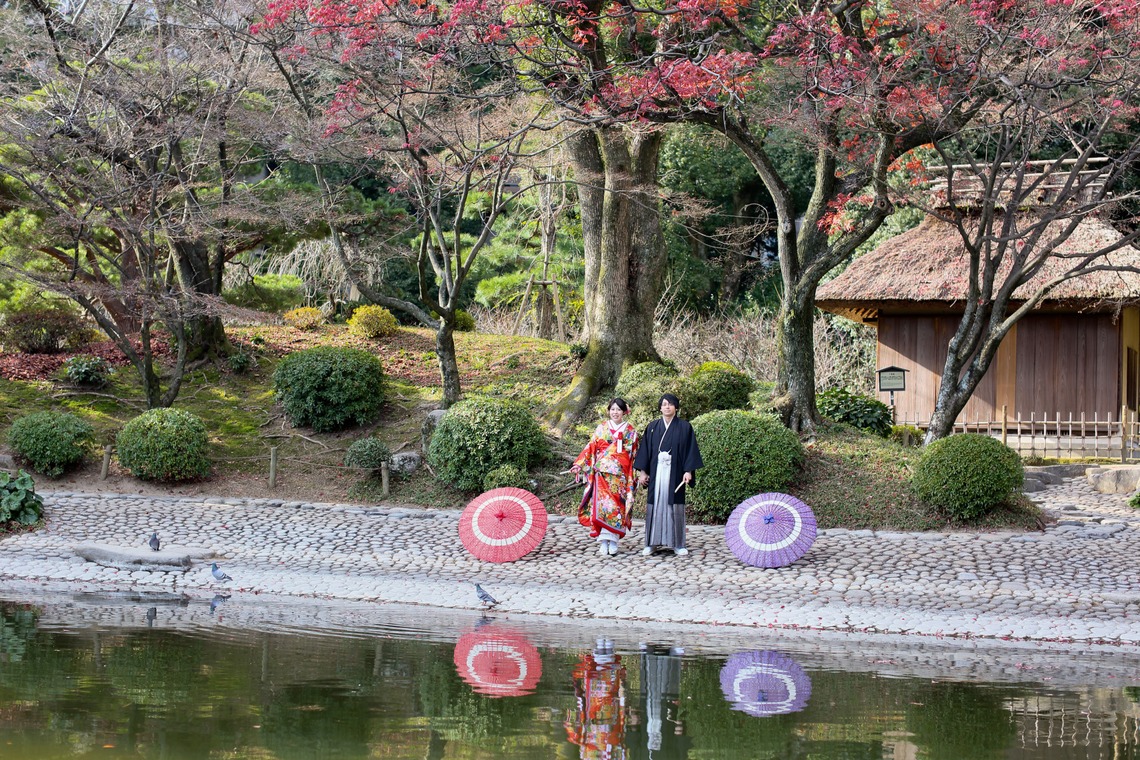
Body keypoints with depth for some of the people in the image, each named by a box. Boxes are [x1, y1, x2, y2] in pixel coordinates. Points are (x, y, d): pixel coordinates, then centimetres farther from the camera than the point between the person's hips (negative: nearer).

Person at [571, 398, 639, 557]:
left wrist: (634, 477, 4)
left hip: (620, 474, 0)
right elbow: (590, 448, 7)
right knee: (602, 503, -9)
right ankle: (604, 543, -10)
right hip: (602, 472, 0)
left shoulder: (630, 431, 10)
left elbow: (634, 455, 9)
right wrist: (578, 465, -3)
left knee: (617, 505, -5)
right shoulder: (602, 428, 10)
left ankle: (613, 541, -1)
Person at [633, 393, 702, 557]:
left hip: (675, 472, -2)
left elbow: (690, 449, 0)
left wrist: (688, 471, -8)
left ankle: (677, 544, 4)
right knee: (655, 505, 0)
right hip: (656, 471, 2)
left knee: (675, 505, -2)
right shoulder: (652, 427, 9)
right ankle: (652, 543, 4)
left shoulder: (684, 427, 3)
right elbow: (645, 449, 9)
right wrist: (642, 471, 3)